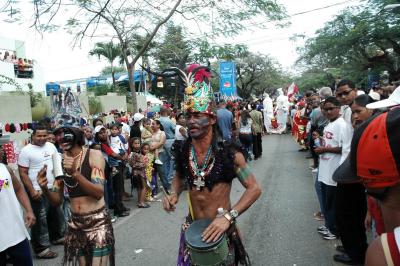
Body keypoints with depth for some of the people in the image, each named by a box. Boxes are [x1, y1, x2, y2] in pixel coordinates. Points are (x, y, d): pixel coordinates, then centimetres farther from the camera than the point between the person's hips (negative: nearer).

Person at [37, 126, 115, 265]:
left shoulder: (94, 155, -10)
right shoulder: (61, 161, 2)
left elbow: (99, 193, -20)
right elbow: (57, 200, 6)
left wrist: (75, 173, -30)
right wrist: (44, 188, -15)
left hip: (97, 222, -4)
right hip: (75, 223, 4)